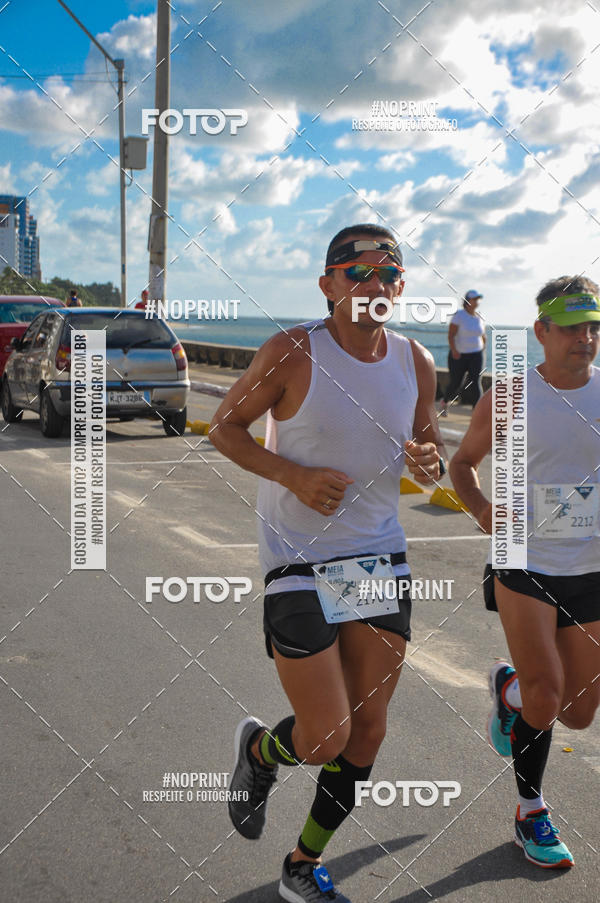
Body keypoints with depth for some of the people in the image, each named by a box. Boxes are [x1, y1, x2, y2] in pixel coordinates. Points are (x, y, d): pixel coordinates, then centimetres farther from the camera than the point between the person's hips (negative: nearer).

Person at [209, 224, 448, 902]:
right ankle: (259, 750, 31)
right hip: (299, 563, -5)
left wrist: (427, 463, -10)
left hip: (382, 558, 5)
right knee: (325, 738, -7)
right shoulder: (292, 353, -13)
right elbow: (224, 426, -4)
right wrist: (292, 475, -19)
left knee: (366, 732, 10)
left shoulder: (416, 362, 1)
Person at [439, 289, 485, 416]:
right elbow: (450, 335, -16)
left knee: (476, 383, -13)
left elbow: (483, 336, 19)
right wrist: (454, 350, -27)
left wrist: (481, 352, 14)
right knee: (454, 384, 9)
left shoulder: (479, 318, 5)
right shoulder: (459, 315, -10)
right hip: (458, 356, -3)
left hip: (475, 355, 3)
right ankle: (445, 402, 40)